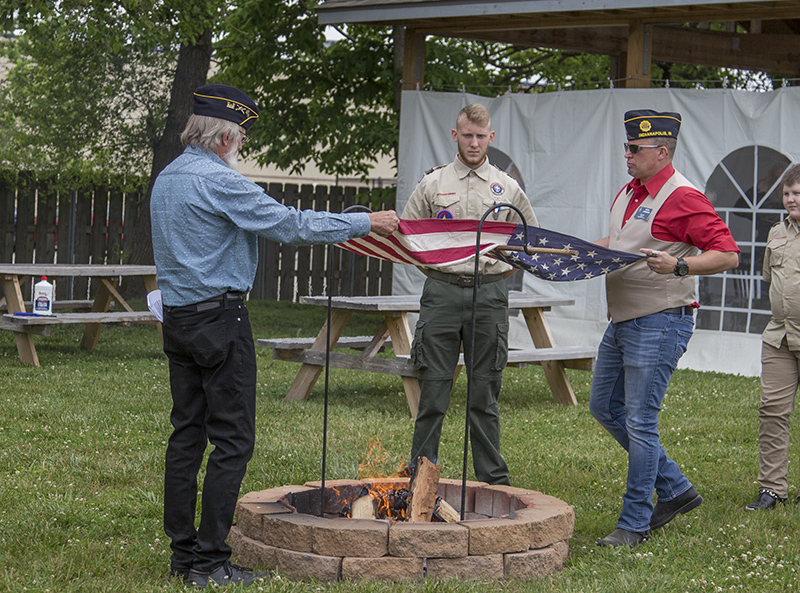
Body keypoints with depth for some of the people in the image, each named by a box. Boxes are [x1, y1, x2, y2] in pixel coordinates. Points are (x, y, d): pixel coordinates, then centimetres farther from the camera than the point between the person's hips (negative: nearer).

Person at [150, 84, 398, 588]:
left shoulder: (165, 180, 13)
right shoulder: (219, 182, -15)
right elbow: (292, 226, -16)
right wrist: (367, 222, -7)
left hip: (177, 318, 9)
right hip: (220, 317, -9)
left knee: (188, 433, 11)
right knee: (232, 439, -5)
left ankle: (183, 552, 13)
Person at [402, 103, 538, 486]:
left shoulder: (507, 188, 10)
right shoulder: (433, 184, 7)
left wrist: (502, 270, 9)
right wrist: (434, 272, 3)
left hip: (489, 295, 1)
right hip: (442, 293, 0)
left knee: (485, 394, 5)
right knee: (433, 390, -1)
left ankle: (494, 481, 12)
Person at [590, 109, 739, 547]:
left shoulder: (683, 198, -15)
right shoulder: (628, 194, 13)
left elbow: (728, 254, -19)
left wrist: (679, 266, -31)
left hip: (660, 323, -10)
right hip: (621, 321, 10)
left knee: (640, 421, -6)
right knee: (605, 406, 15)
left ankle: (634, 523, 4)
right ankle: (674, 489, 24)